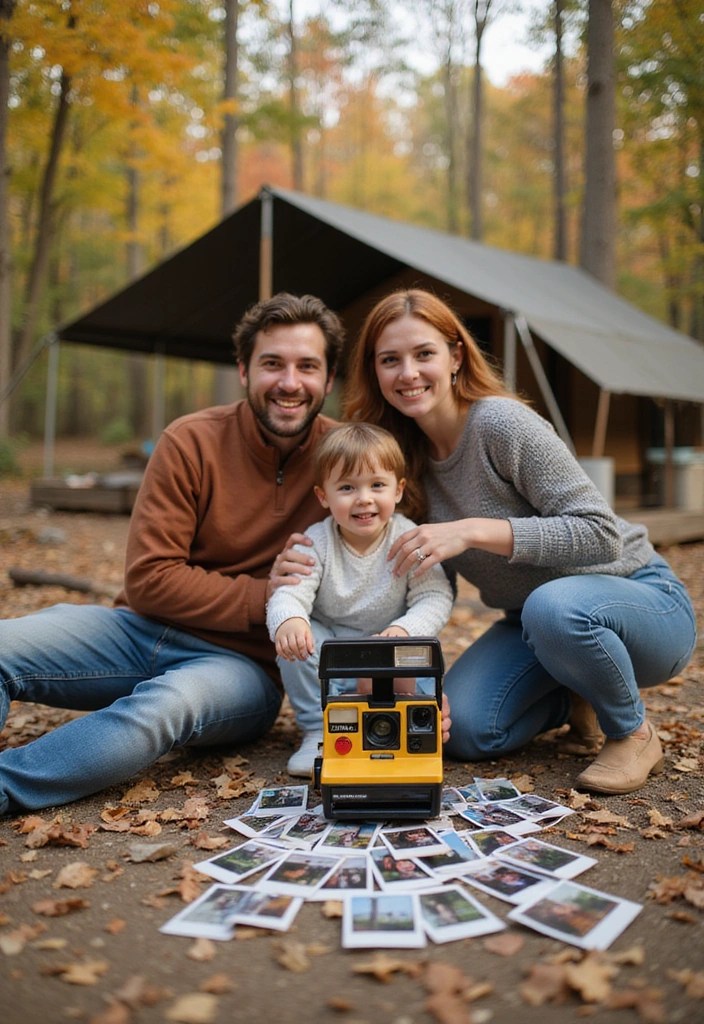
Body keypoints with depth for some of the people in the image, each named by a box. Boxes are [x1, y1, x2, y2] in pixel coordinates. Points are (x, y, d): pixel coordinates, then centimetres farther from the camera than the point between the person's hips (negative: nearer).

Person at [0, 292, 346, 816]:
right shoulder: (191, 441, -5)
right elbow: (149, 580, -8)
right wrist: (263, 597, -16)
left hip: (244, 663, -2)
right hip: (146, 630, 2)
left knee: (170, 702, -36)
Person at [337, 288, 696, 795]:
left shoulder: (502, 423, -23)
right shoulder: (404, 455, -1)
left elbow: (601, 534, -27)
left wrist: (473, 531, -33)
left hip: (642, 600, -5)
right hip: (533, 623, 6)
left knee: (554, 606, -39)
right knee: (463, 730, -18)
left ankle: (634, 732, -8)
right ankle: (579, 700, 13)